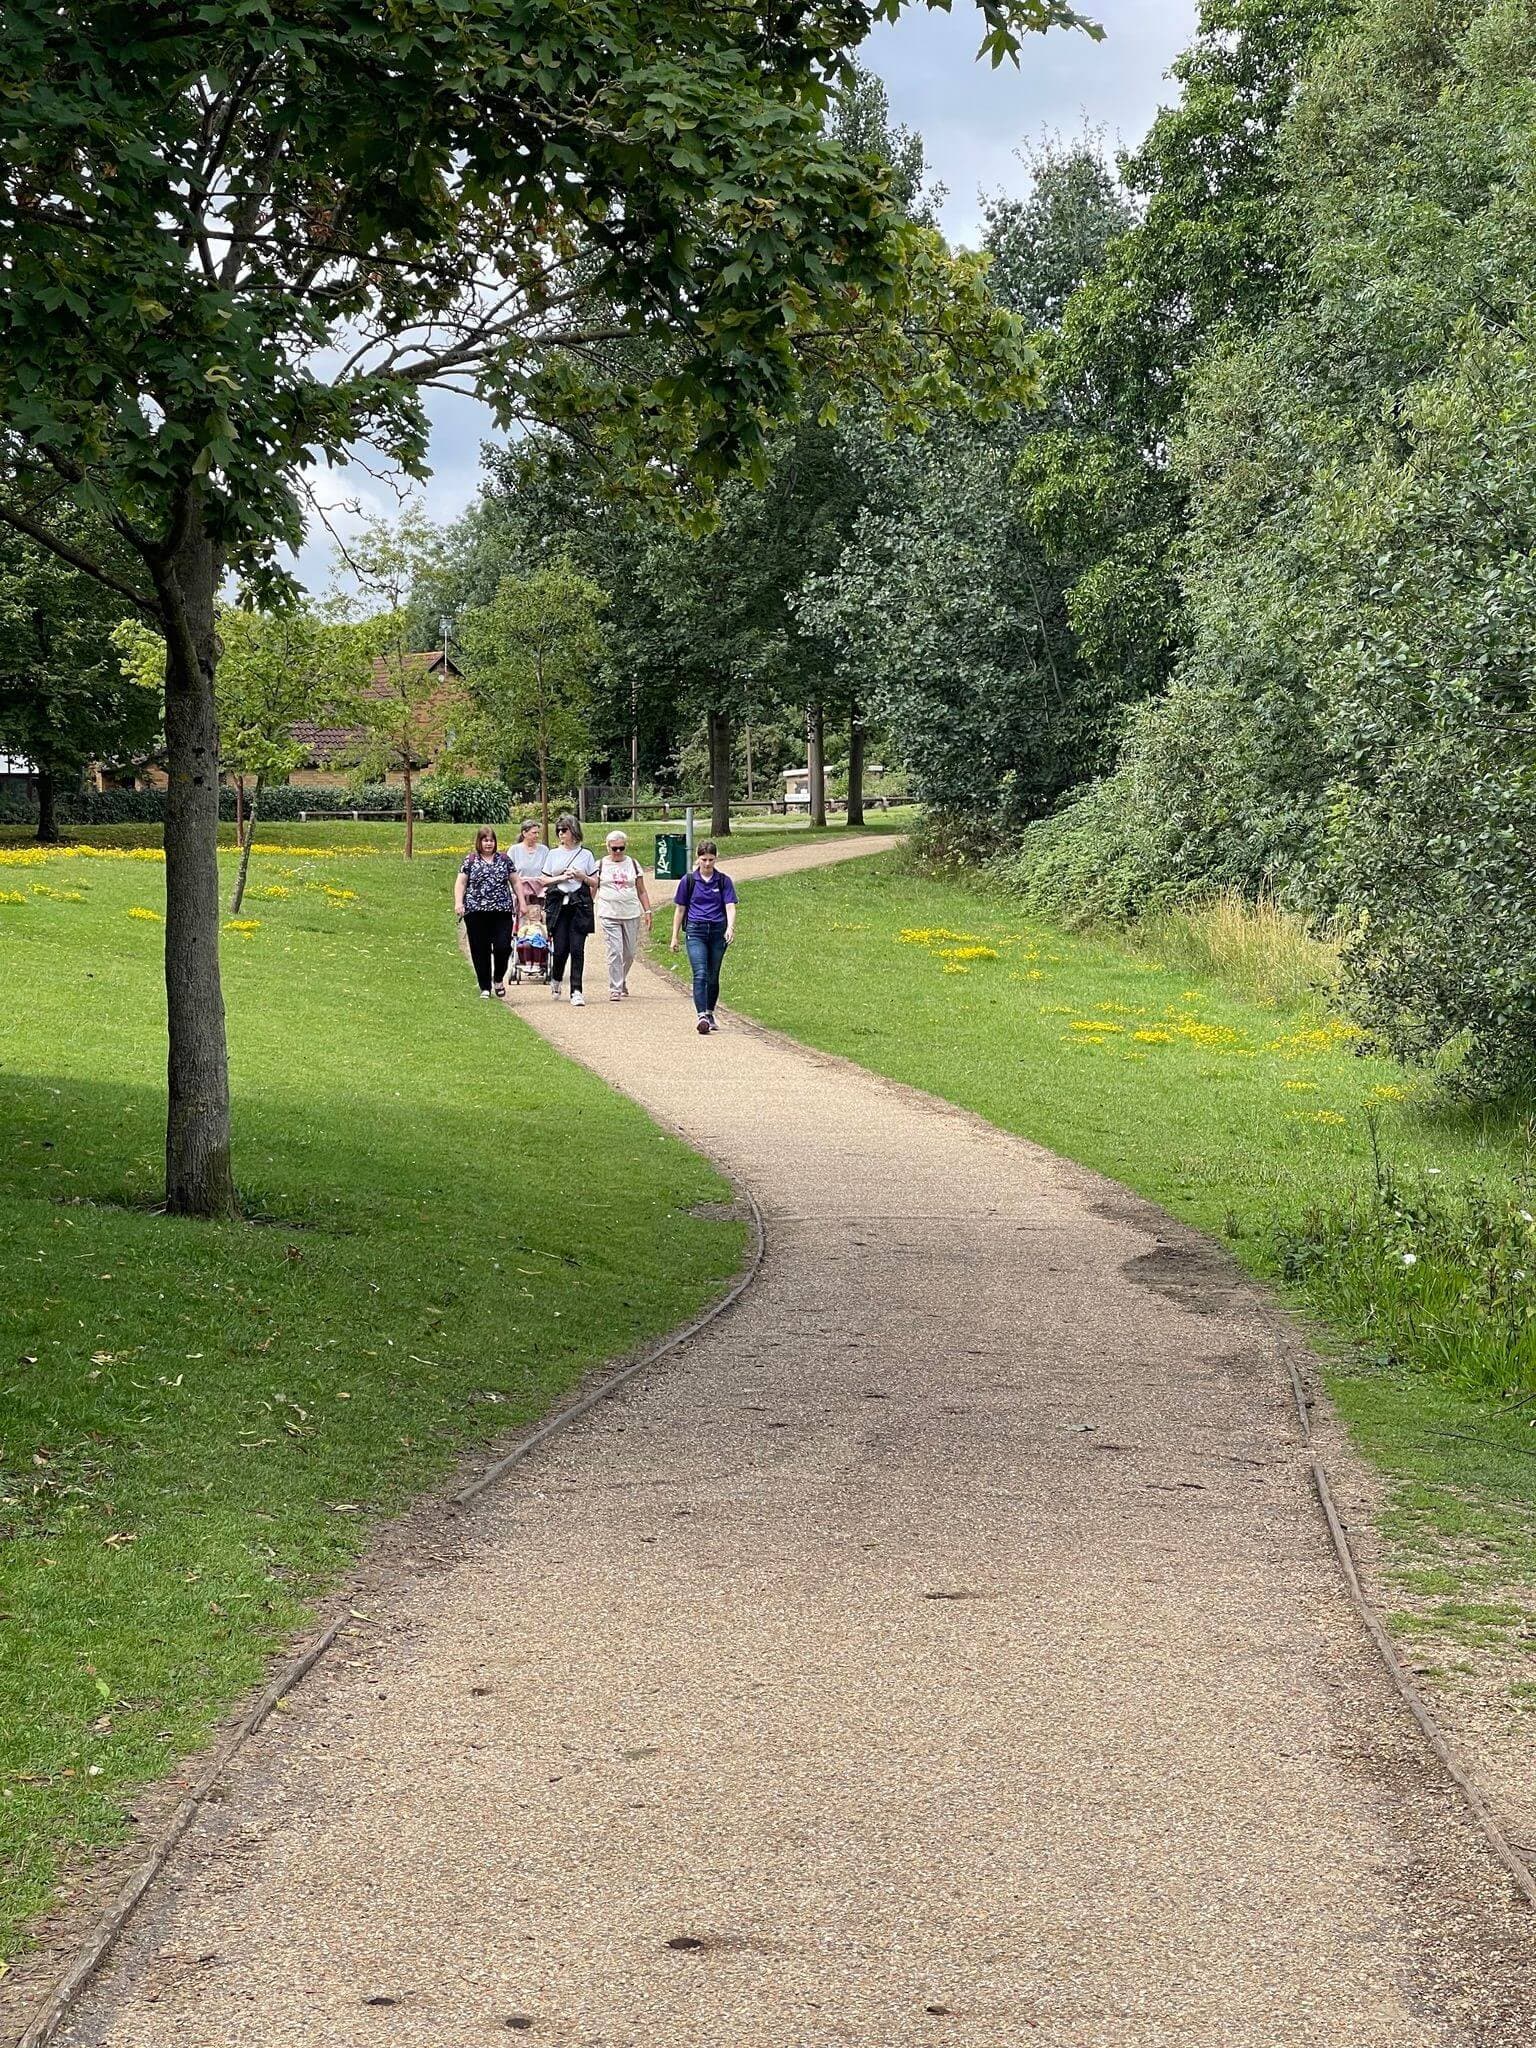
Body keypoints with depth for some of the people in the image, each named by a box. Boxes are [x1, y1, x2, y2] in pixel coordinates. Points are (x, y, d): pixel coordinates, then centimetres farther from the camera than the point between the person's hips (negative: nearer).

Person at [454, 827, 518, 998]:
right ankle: (485, 987, 11)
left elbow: (515, 882, 14)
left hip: (502, 911, 1)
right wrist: (458, 902, -10)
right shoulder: (470, 860, 5)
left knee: (503, 947, -9)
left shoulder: (504, 859, 10)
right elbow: (460, 883, 3)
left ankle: (498, 979, 17)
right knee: (481, 950, 2)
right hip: (476, 912, -1)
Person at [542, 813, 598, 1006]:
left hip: (580, 905, -1)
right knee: (560, 948, -3)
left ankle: (576, 991, -6)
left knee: (577, 949, -8)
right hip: (558, 905, 1)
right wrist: (561, 878, -6)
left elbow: (594, 883, 9)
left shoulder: (585, 854, 7)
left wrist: (582, 877, -9)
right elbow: (544, 881, 10)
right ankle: (556, 979, 26)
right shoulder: (553, 854, 10)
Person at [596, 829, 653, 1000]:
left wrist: (647, 911, 6)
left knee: (630, 952, 8)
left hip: (631, 915, 2)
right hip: (609, 915, -2)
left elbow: (641, 891, 13)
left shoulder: (633, 864, 9)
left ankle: (621, 981, 33)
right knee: (615, 952, -10)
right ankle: (615, 989, -6)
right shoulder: (600, 865, 3)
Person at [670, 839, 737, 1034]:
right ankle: (702, 1016, -25)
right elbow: (680, 909, 9)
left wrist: (730, 927, -22)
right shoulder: (689, 880, 4)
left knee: (713, 976, 10)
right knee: (700, 974, -15)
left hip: (718, 931, 2)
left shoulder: (724, 881, 5)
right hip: (696, 931, -2)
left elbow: (730, 906, -3)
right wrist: (674, 937, 9)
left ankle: (710, 1014, 26)